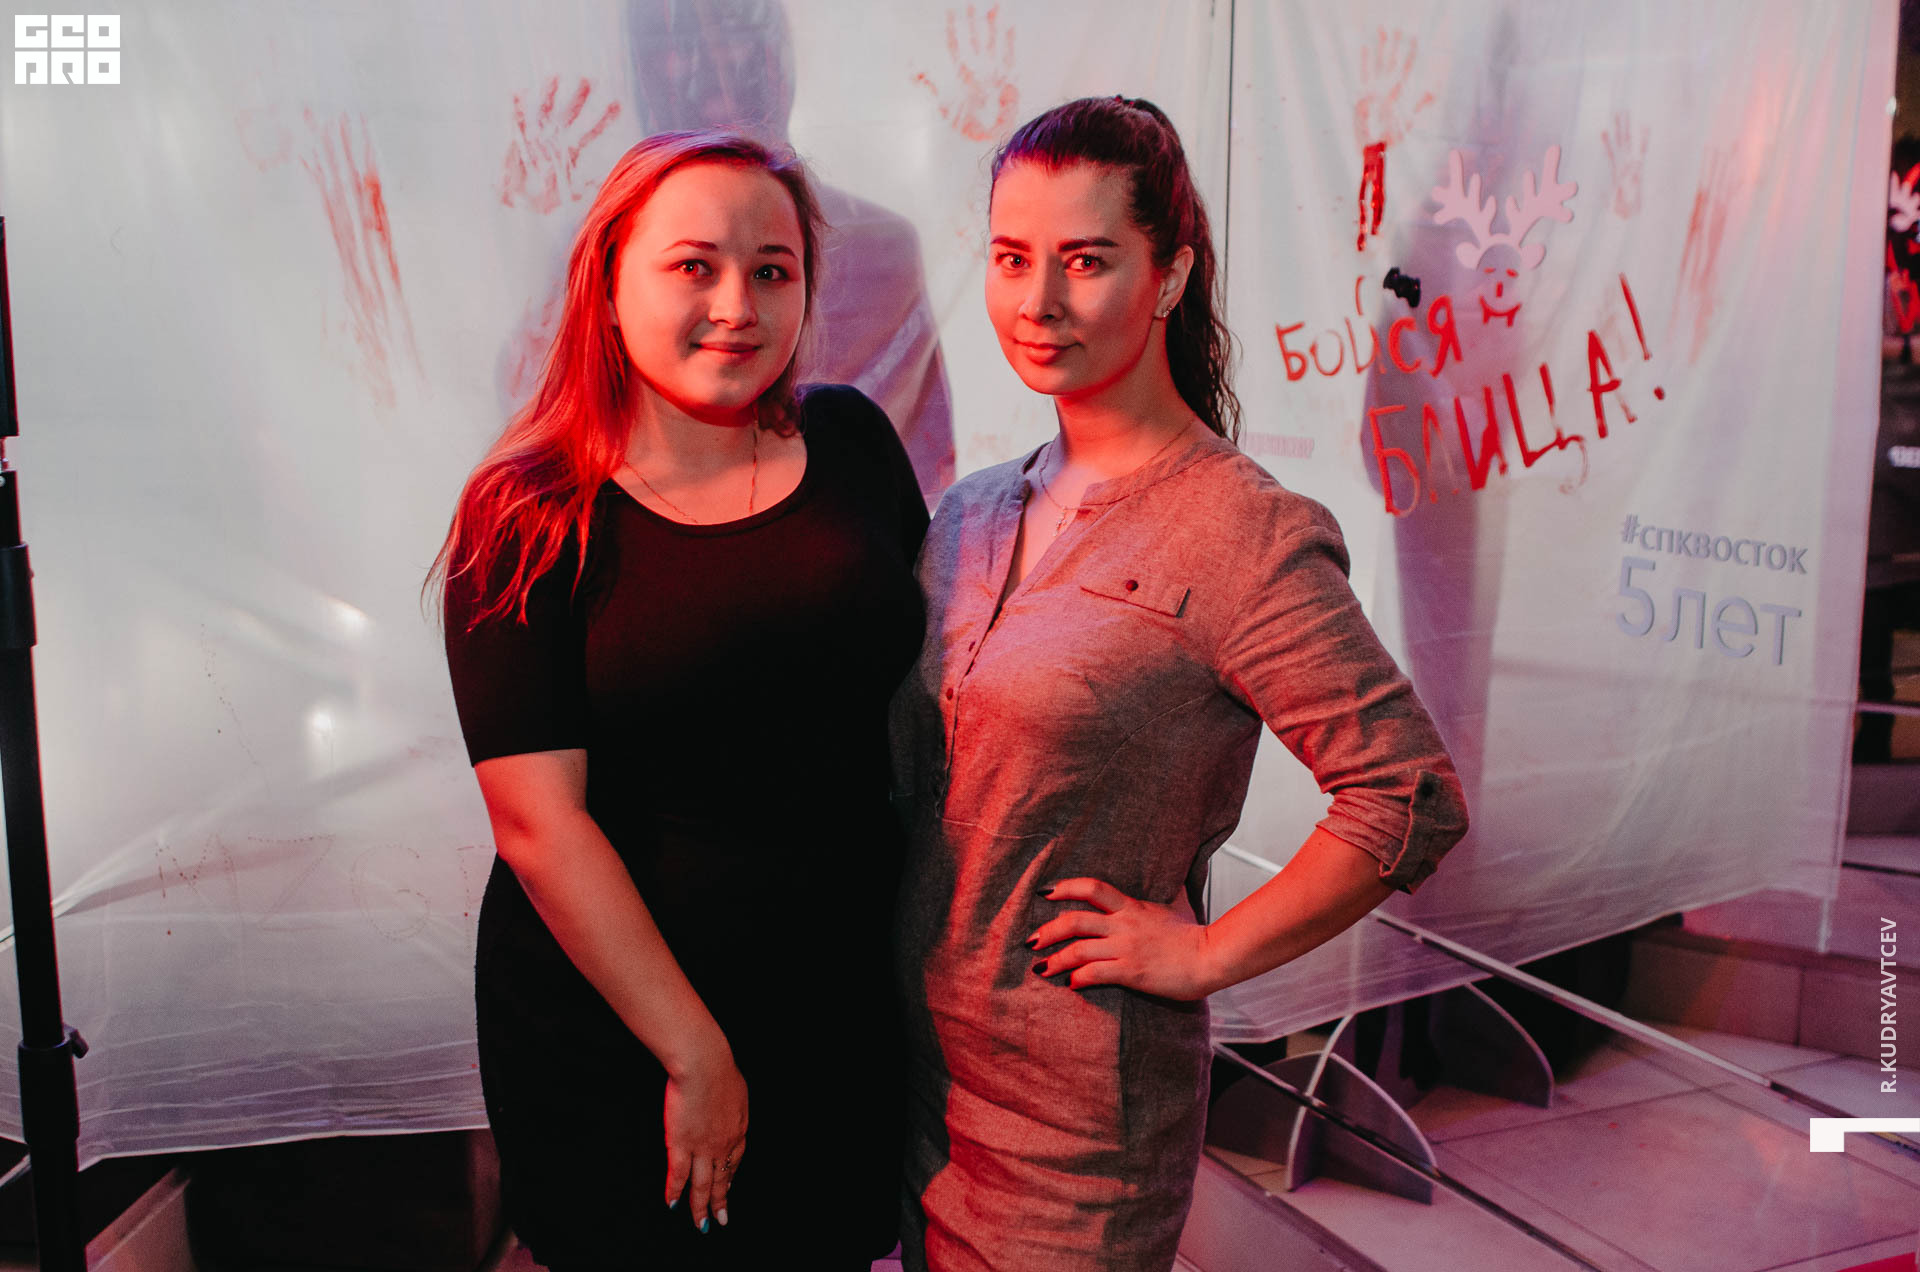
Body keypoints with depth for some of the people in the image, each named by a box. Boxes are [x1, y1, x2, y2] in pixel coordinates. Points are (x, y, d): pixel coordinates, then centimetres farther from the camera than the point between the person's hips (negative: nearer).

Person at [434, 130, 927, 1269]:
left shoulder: (852, 441, 0)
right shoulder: (528, 518, -11)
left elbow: (924, 673, 11)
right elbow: (540, 821, -15)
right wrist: (695, 1054, -15)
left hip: (846, 998, 3)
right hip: (612, 1033, -3)